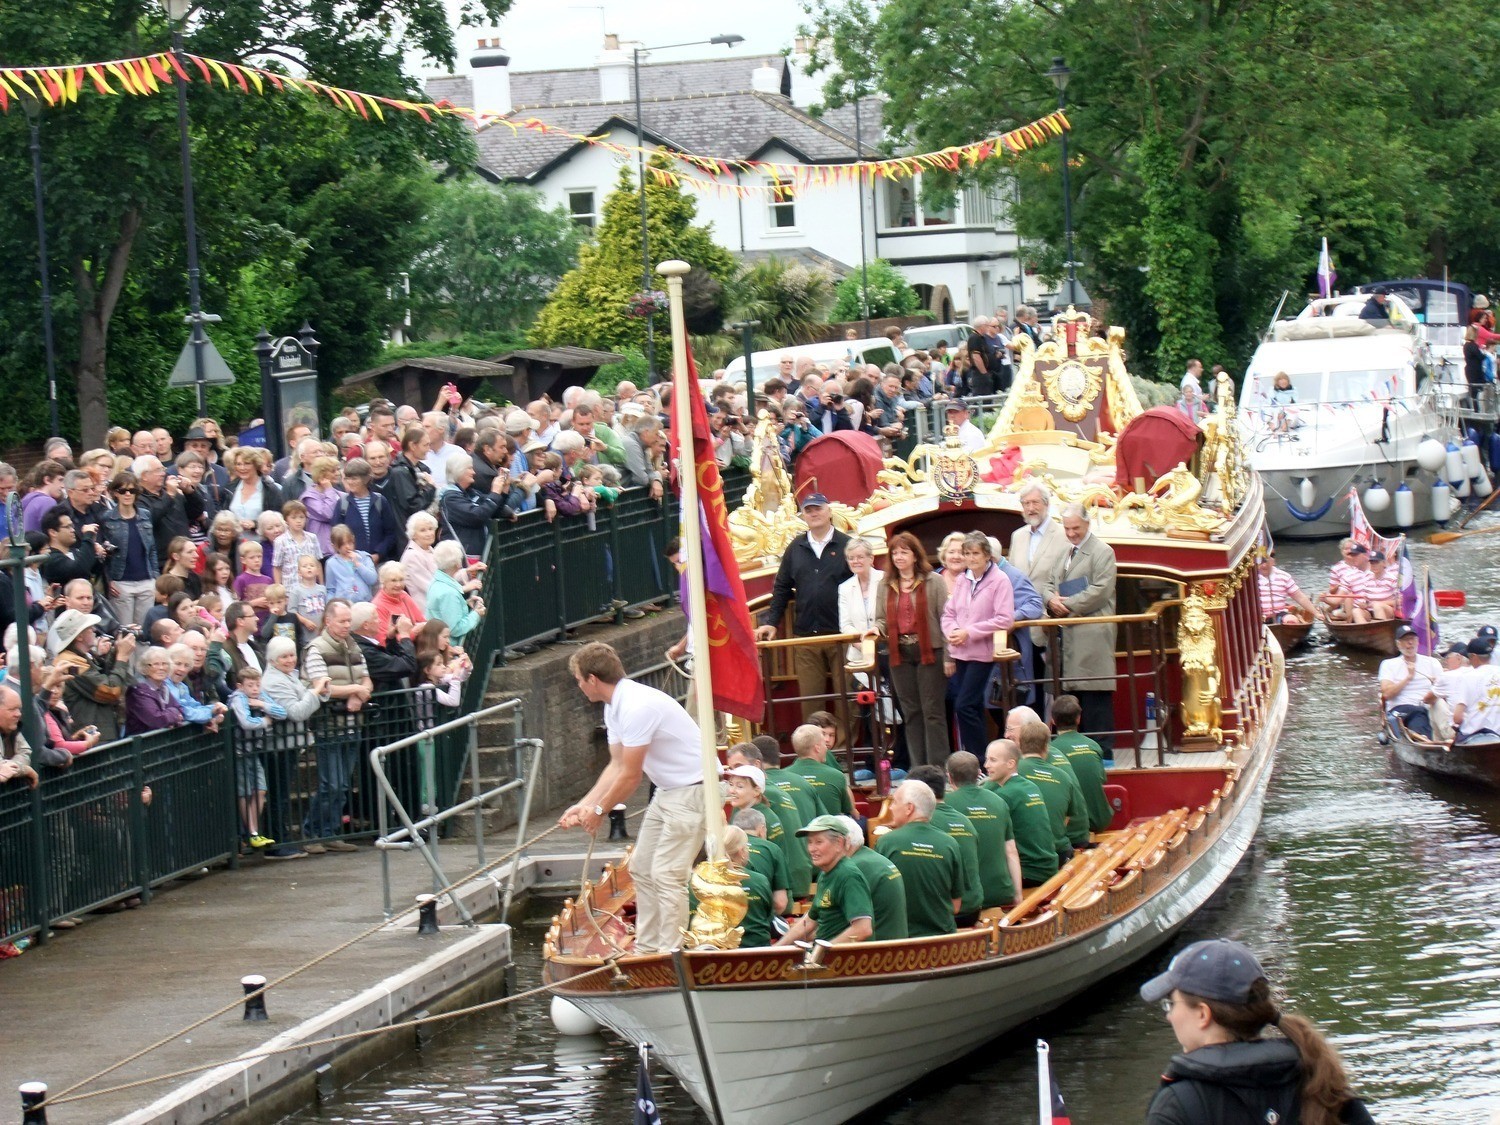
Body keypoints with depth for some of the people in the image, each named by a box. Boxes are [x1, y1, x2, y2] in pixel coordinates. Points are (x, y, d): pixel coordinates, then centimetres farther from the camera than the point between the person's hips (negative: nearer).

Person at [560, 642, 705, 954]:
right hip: (667, 790, 11)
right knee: (641, 869, 14)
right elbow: (617, 766, 12)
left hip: (693, 789, -11)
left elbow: (630, 776, -19)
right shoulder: (614, 707, 7)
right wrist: (584, 805, 7)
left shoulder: (637, 707, -25)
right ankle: (646, 949, 19)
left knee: (667, 875, -12)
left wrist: (599, 810, -6)